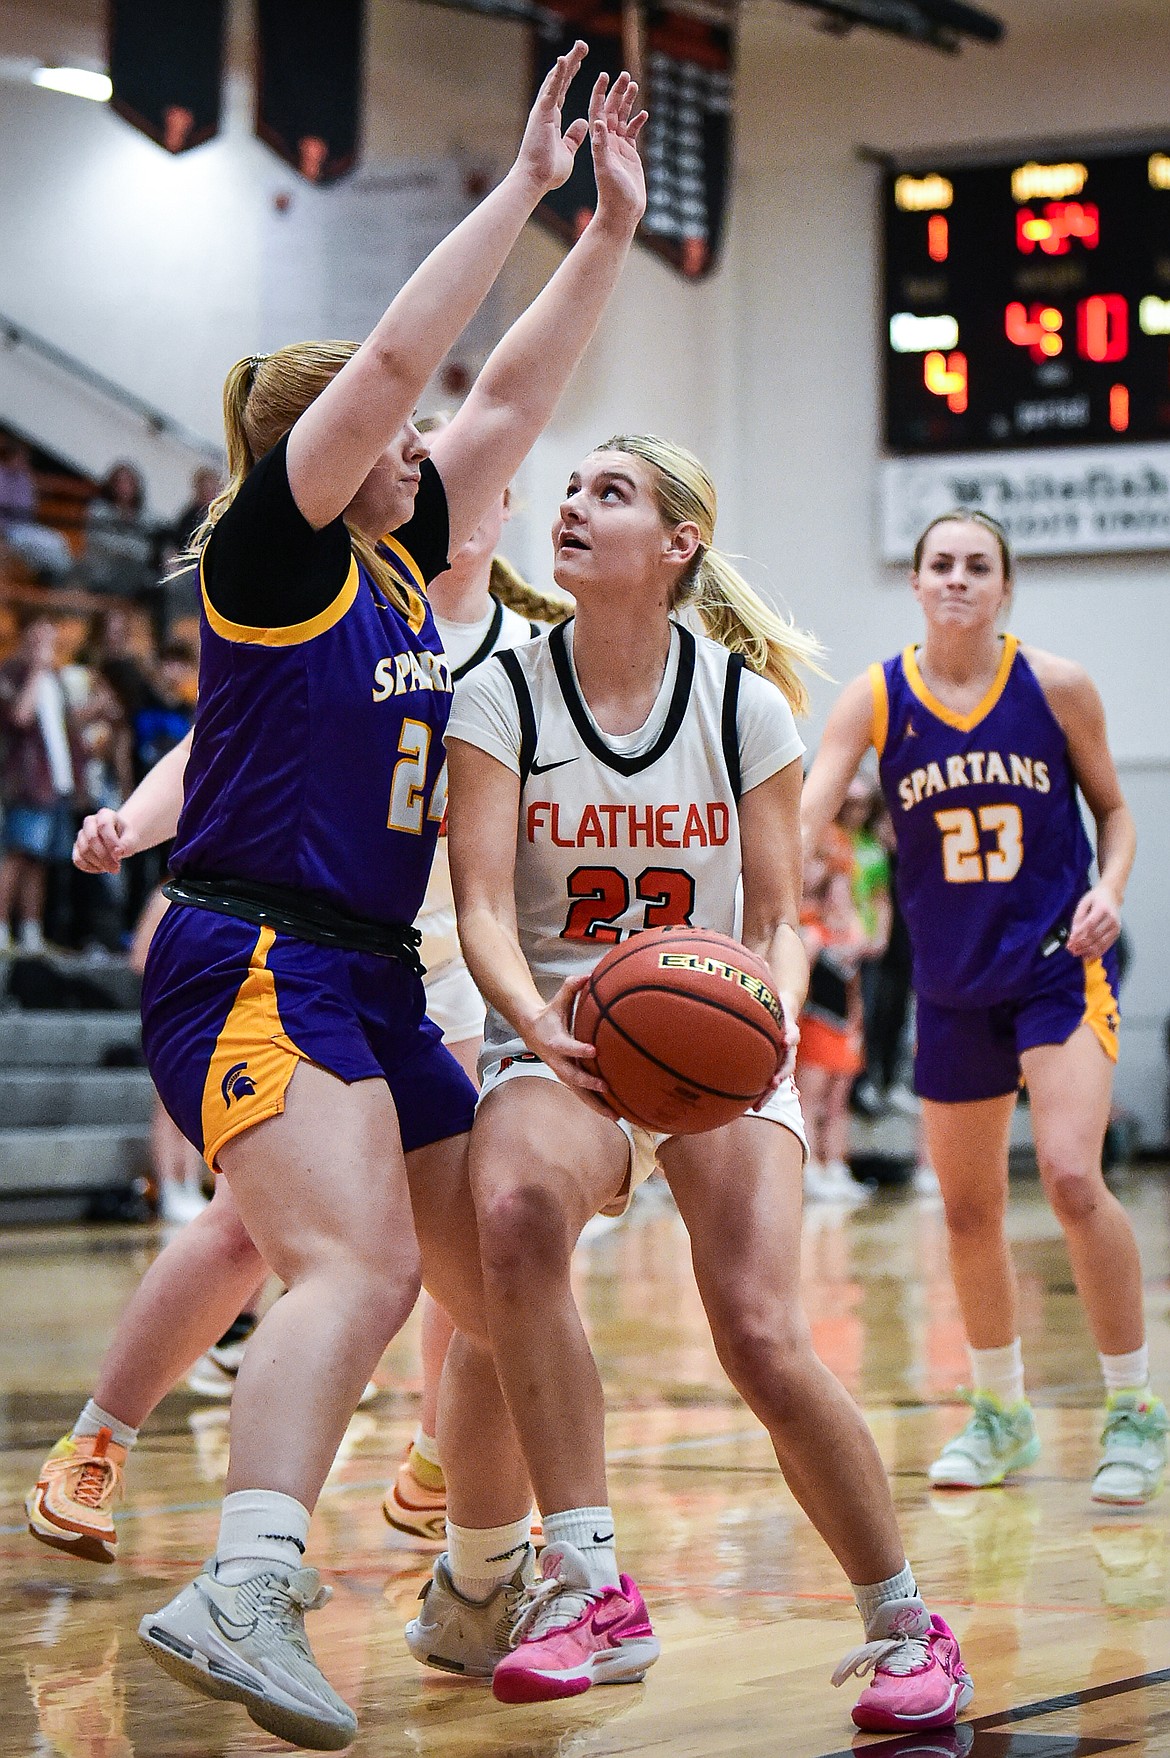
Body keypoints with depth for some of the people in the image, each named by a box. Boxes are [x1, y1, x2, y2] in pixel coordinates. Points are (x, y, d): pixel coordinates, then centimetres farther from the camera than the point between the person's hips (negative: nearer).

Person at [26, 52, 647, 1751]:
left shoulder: (405, 561, 16)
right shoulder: (270, 554, -5)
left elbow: (512, 390, 17)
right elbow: (398, 358, -14)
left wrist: (613, 224, 11)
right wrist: (524, 187, -11)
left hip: (373, 983, 9)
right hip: (252, 962, -9)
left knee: (498, 1285, 10)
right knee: (359, 1269, -28)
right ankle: (247, 1593, -42)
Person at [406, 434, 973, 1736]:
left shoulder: (746, 708, -2)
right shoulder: (502, 697, -4)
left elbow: (778, 922, 1)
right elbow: (483, 909, -11)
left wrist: (772, 1024, -21)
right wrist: (536, 1021, -32)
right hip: (555, 1039, 0)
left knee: (762, 1340, -20)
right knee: (514, 1209, -35)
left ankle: (904, 1627, 3)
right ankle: (532, 1584, -26)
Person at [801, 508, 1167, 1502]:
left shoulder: (1057, 688, -6)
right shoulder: (877, 699, -5)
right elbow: (802, 819, -14)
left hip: (1060, 963, -3)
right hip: (953, 981, 3)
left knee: (1072, 1176, -20)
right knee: (968, 1207, 11)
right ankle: (1002, 1416, 31)